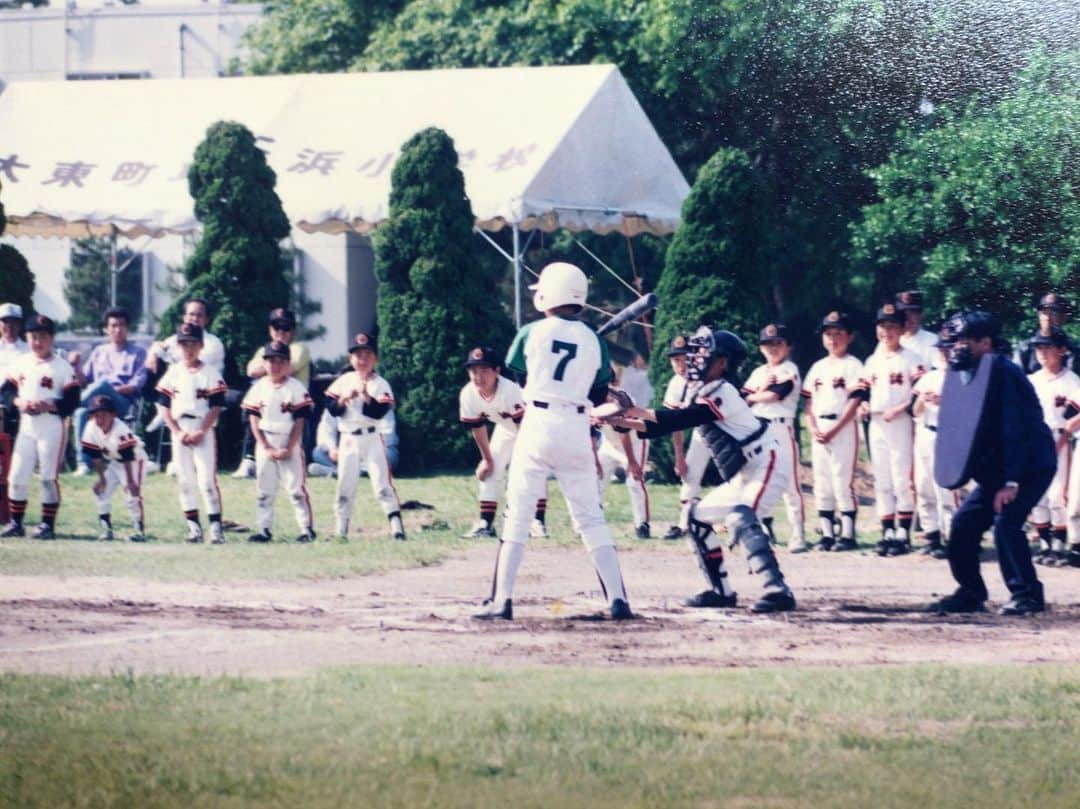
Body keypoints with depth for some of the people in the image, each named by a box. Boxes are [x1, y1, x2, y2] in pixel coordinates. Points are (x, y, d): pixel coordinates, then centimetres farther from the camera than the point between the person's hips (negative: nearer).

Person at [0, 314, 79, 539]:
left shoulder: (62, 367, -5)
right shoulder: (20, 363, 9)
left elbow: (72, 401, -8)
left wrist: (48, 406, -21)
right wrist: (18, 401, -10)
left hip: (52, 425, -5)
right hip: (26, 425, 5)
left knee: (49, 476, -2)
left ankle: (48, 524, 5)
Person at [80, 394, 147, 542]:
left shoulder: (121, 430, -34)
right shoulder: (91, 429, -17)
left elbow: (128, 459, -30)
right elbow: (96, 456, -7)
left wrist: (130, 481, -28)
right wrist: (101, 478, -6)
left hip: (135, 460, -7)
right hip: (113, 462, 7)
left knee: (132, 493, -19)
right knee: (101, 491, 0)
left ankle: (139, 529, -14)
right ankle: (106, 528, 8)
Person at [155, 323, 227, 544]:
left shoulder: (210, 374, -1)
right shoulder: (173, 373, 7)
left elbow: (216, 407, -5)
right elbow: (164, 406, 5)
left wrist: (201, 432, -14)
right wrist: (177, 432, -6)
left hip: (203, 432, -3)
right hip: (179, 432, 3)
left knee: (207, 478, -10)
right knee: (185, 480, 3)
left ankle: (216, 526, -9)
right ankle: (194, 527, 8)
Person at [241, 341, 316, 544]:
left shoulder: (296, 388, -4)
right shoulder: (258, 388, 4)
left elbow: (299, 422, -6)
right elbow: (254, 421, 2)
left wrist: (289, 449, -12)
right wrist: (266, 449, -7)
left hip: (290, 443, -3)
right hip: (265, 444, 3)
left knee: (296, 487, -6)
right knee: (263, 489, 5)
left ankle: (307, 528, -4)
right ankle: (264, 530, 11)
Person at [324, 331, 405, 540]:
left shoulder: (380, 384, -2)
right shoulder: (342, 382, 7)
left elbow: (379, 412, -14)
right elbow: (332, 409, 1)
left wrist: (366, 395, -25)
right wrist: (345, 399, -15)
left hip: (371, 439, -3)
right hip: (348, 439, 3)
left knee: (382, 483, -10)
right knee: (345, 486, 6)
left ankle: (397, 527, -14)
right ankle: (341, 531, 13)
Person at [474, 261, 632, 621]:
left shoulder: (532, 333, -3)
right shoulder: (594, 342, 4)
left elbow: (513, 370, 13)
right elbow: (599, 398, 8)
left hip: (538, 426, -2)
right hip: (577, 430, 2)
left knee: (517, 514, 2)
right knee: (591, 517, 8)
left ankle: (502, 601, -3)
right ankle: (617, 599, 2)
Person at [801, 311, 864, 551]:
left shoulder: (852, 365, -2)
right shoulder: (818, 367, 16)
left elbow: (854, 402, -9)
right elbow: (809, 403, 15)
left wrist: (834, 430, -15)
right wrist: (813, 429, -2)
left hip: (843, 428, -6)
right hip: (819, 430, 6)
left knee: (843, 481, -8)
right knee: (821, 484, 6)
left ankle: (847, 534, -6)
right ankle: (827, 533, 11)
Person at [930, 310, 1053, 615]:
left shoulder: (1004, 372, -19)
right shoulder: (968, 375, 7)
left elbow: (1016, 430, -24)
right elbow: (965, 427, 16)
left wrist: (1011, 482, -27)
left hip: (1032, 465, -9)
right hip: (995, 470, 9)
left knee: (1005, 521, -23)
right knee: (964, 524, 4)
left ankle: (1027, 594, -14)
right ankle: (970, 593, 15)